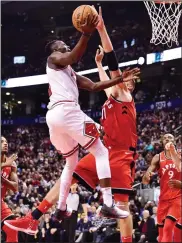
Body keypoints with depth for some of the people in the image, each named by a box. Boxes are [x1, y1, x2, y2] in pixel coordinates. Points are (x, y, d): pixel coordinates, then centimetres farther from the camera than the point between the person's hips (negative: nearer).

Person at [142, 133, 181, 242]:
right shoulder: (158, 158, 3)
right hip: (164, 198, 3)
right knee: (162, 231, 6)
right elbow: (145, 181, -7)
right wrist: (147, 176, -31)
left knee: (168, 227, -21)